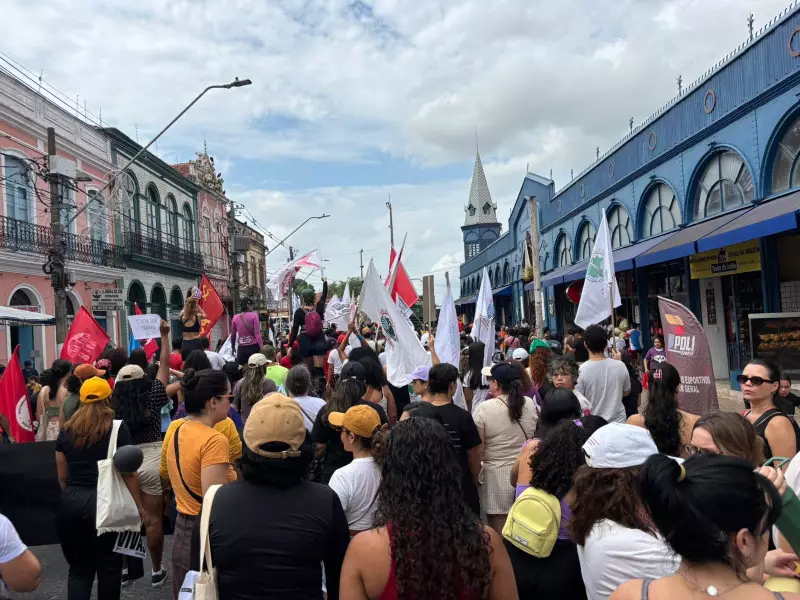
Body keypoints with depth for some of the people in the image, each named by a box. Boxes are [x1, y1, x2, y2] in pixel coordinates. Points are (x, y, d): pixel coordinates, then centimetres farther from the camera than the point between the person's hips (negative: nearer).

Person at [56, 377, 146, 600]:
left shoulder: (67, 430, 8)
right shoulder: (117, 427, -5)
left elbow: (62, 477, 10)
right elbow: (128, 473, -8)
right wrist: (139, 506, -1)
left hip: (70, 504, 4)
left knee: (78, 568, 15)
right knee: (108, 567, 12)